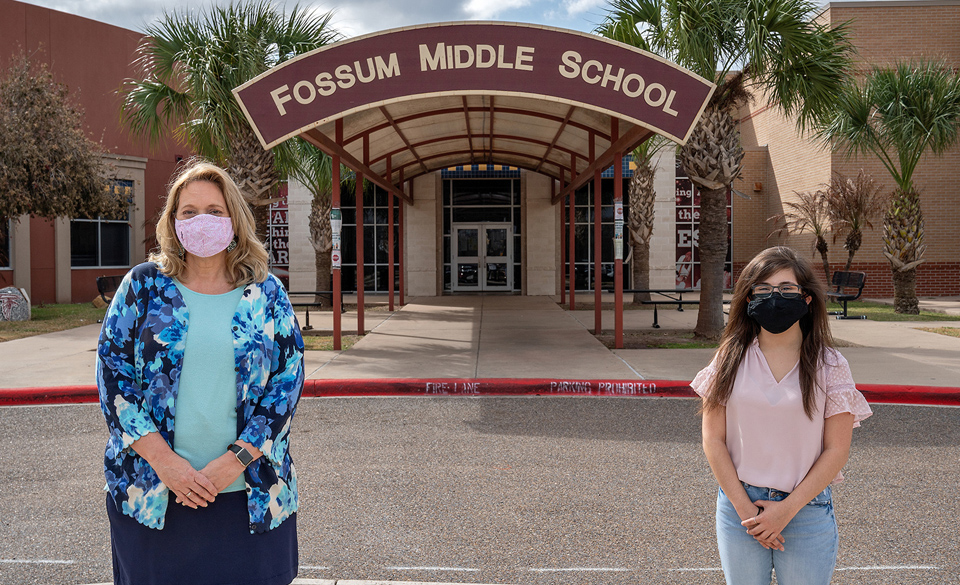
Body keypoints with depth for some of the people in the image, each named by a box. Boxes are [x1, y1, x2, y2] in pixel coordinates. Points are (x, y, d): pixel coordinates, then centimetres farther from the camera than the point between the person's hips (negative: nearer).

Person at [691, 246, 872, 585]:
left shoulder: (829, 366, -3)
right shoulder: (731, 358, -1)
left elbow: (837, 449, -5)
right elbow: (713, 439, -2)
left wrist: (787, 509, -11)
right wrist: (744, 507, -8)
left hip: (806, 508, -1)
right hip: (738, 504, 1)